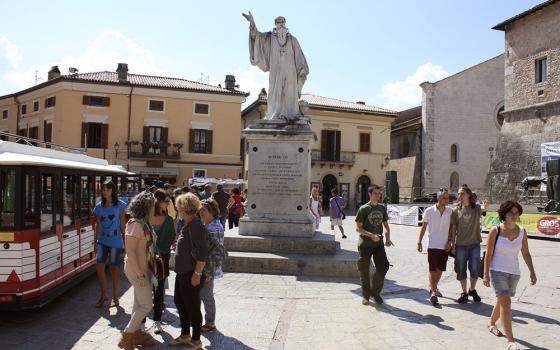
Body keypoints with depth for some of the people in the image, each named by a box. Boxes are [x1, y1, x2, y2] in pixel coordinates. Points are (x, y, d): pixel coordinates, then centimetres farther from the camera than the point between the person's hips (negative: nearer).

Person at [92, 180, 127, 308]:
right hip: (102, 241, 3)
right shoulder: (99, 207, 8)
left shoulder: (120, 205, -1)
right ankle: (103, 295, 16)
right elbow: (98, 225, 13)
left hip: (115, 241, -3)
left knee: (113, 268, 3)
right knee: (100, 267, -2)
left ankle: (115, 298, 15)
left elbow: (123, 225, -1)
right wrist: (96, 240, 11)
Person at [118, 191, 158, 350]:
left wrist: (150, 269, 10)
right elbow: (129, 251, -23)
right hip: (137, 270, -9)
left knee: (139, 303, 18)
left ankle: (135, 333, 30)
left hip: (145, 268, 9)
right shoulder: (135, 225, -21)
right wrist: (140, 274, -23)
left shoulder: (144, 223, 7)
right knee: (146, 305, -2)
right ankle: (127, 335, 11)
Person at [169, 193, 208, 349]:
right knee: (180, 303, 21)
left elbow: (202, 254, -25)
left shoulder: (196, 226, -22)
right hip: (182, 272, 10)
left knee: (193, 308, 4)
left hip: (191, 275, -10)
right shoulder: (188, 225, 9)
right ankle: (185, 336, 37)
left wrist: (197, 274, -24)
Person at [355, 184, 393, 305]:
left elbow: (386, 225, 18)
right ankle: (366, 296, 20)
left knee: (383, 267, -3)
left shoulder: (382, 208, 9)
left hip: (379, 244, 4)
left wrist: (388, 238, 1)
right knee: (364, 271, 4)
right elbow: (358, 228, -9)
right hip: (365, 244, -4)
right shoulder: (363, 209, -6)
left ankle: (375, 292, 18)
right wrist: (371, 235, -22)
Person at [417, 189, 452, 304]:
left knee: (440, 269, 12)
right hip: (432, 245, -3)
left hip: (445, 246, 3)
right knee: (432, 269, -5)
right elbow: (423, 227, 0)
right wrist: (419, 242, -2)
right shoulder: (429, 211, -6)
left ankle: (434, 288, 31)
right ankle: (433, 293, -3)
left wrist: (449, 241, -3)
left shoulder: (450, 211, 0)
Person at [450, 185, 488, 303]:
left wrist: (485, 206, -53)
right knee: (461, 270, 7)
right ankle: (464, 293, 22)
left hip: (474, 244, -1)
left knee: (475, 269, 8)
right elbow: (453, 229, 2)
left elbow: (483, 209, -28)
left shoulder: (476, 208, -3)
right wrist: (453, 244, -1)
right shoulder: (456, 211, 1)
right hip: (460, 245, 1)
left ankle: (472, 290, 31)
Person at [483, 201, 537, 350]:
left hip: (514, 272, 5)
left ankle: (491, 323, 43)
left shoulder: (522, 232, 0)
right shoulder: (495, 231, -11)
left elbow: (526, 253, 9)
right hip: (498, 271, -4)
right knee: (506, 302, -12)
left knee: (501, 300, 18)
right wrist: (486, 274, -9)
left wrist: (532, 271, 4)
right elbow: (488, 254, -8)